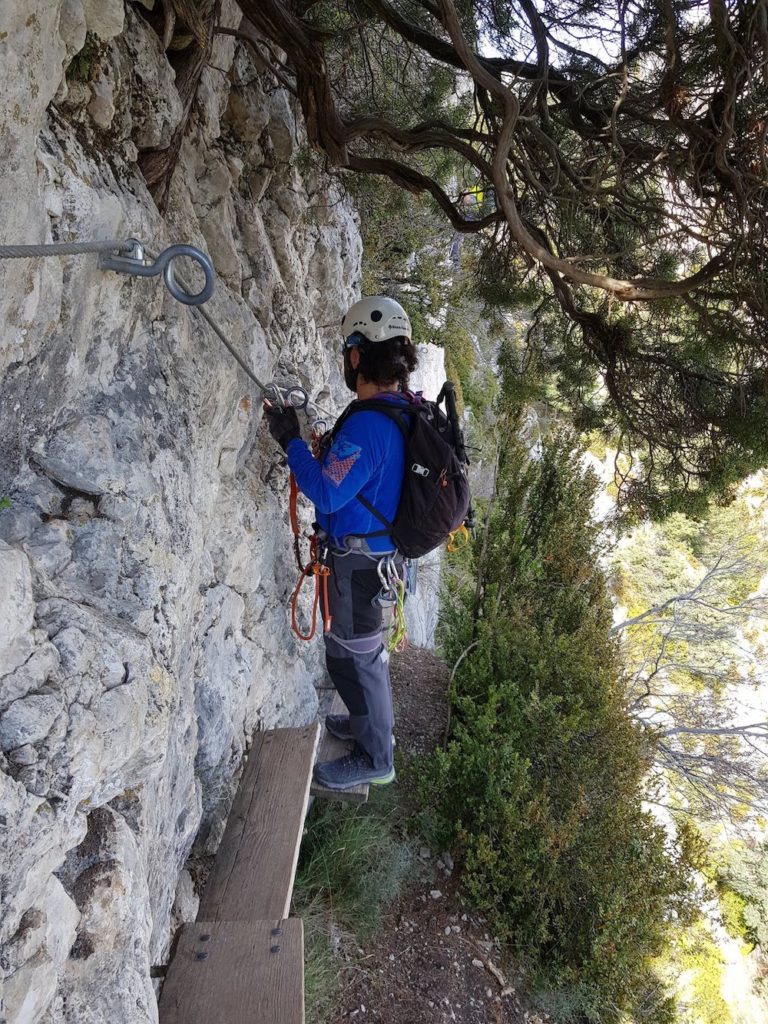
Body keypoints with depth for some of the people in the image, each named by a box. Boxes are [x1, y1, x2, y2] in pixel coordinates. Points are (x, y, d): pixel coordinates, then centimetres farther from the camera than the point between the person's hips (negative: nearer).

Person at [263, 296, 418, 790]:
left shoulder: (369, 423, -28)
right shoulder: (406, 410, 3)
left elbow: (326, 492, -28)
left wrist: (291, 440, -18)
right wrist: (325, 449, 8)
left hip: (359, 560, -10)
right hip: (383, 550, 10)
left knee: (353, 653, 7)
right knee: (366, 646, 26)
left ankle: (376, 758, 25)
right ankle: (374, 721, 48)